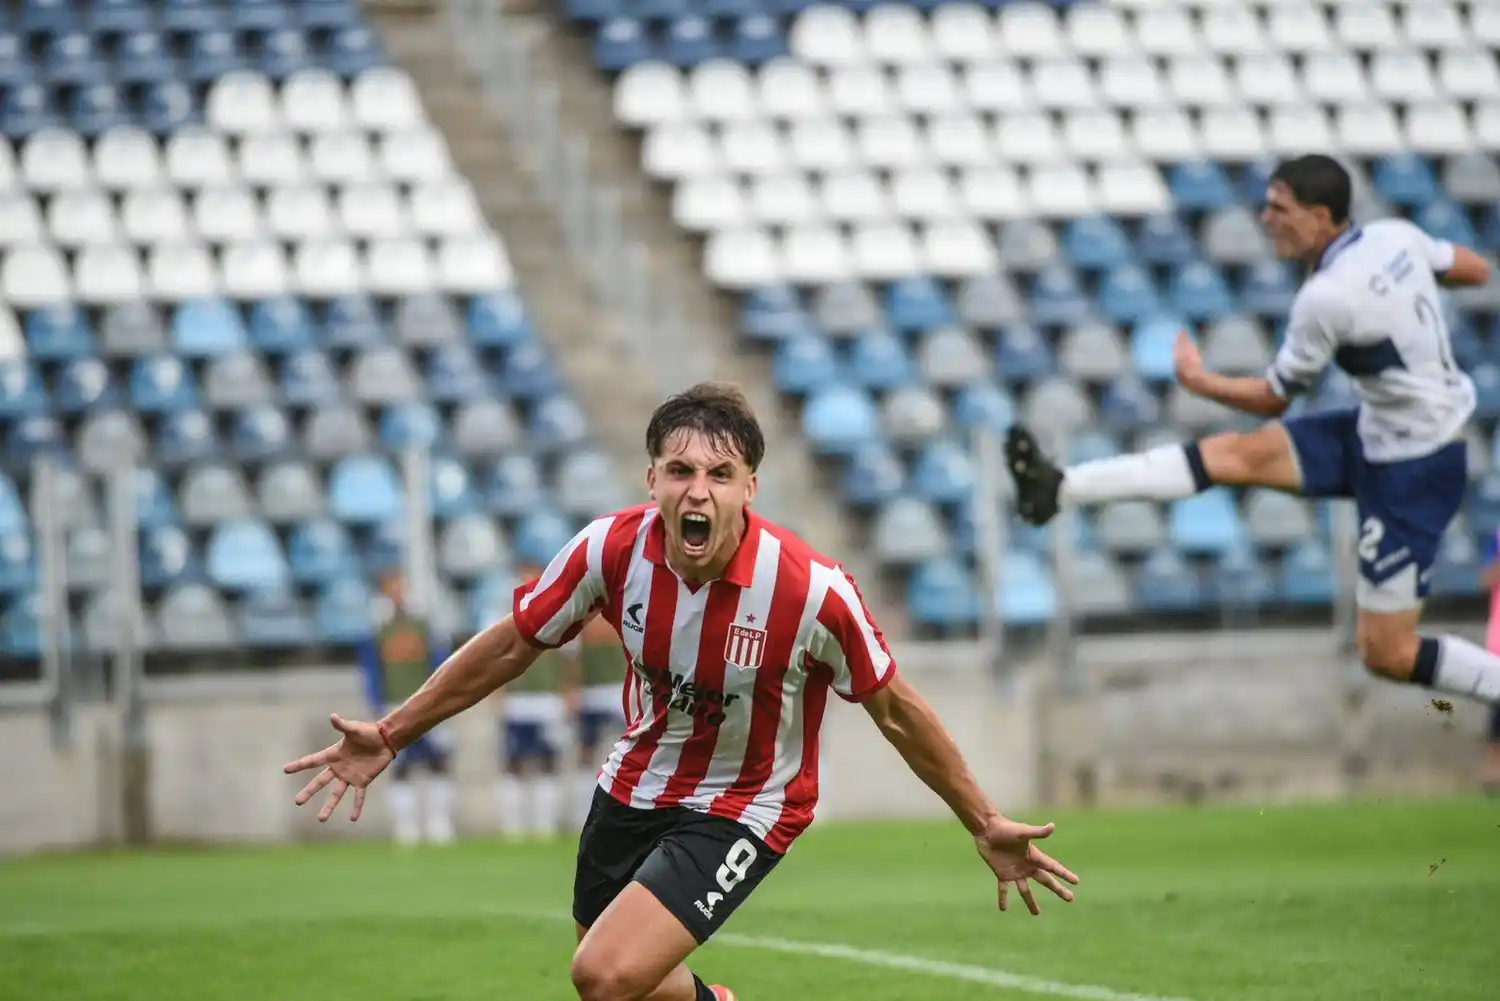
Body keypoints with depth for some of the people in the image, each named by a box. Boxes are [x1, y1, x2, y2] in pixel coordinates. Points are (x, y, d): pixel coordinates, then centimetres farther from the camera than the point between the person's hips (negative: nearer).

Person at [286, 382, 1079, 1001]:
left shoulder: (812, 590, -29)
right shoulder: (612, 548, -20)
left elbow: (895, 711, -12)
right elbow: (512, 645, -2)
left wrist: (985, 826, -5)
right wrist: (389, 736, 1)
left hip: (741, 809, -5)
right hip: (635, 784, 5)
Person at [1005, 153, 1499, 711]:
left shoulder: (1325, 298, -24)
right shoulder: (1396, 236, -4)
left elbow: (1273, 399, -8)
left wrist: (1199, 381, 7)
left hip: (1414, 468, -9)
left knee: (1386, 654, -3)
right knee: (1240, 454, 1)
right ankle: (1061, 488, -2)